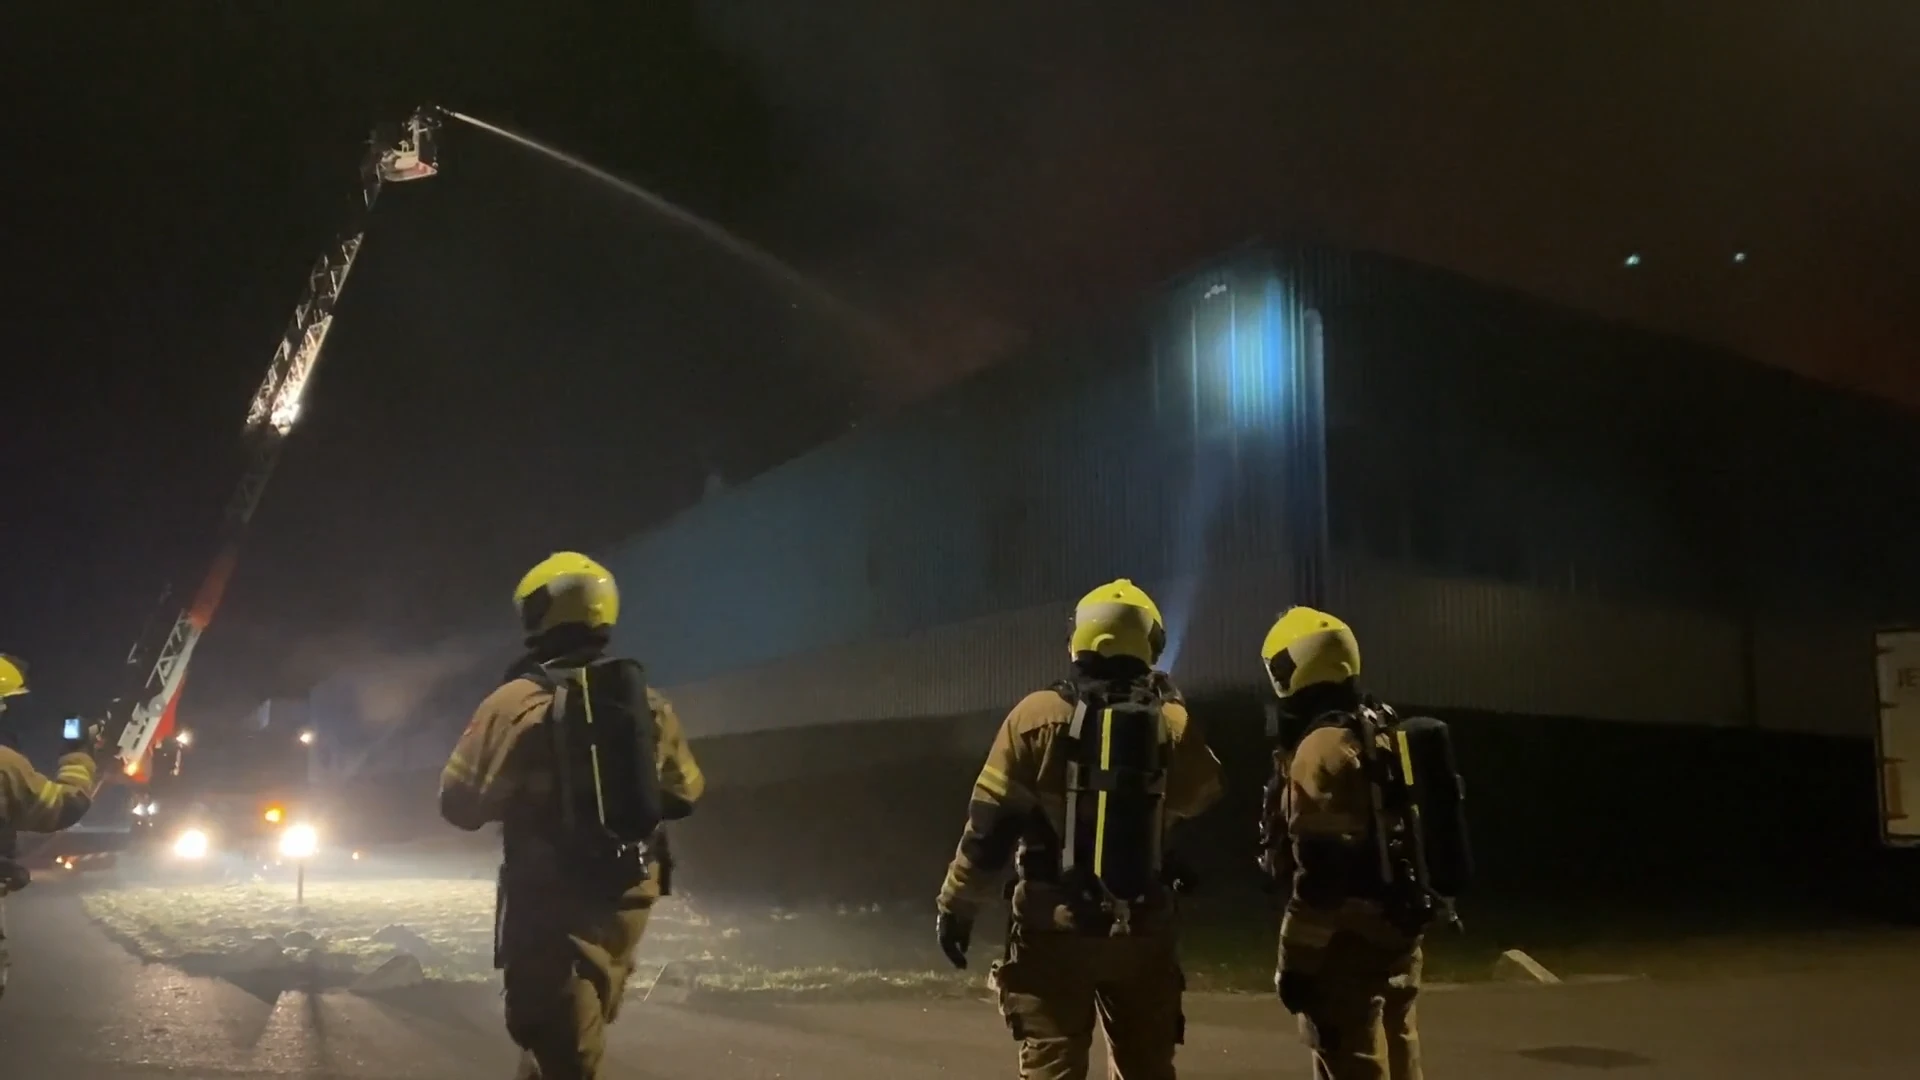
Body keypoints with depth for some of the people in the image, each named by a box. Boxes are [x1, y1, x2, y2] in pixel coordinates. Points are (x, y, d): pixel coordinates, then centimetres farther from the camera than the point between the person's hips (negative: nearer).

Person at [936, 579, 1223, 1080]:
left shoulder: (1038, 716, -8)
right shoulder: (1171, 725, -2)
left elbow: (989, 823, -8)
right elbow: (1201, 796, 18)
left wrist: (957, 906, 2)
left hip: (1054, 927, -2)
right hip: (1141, 931, 2)